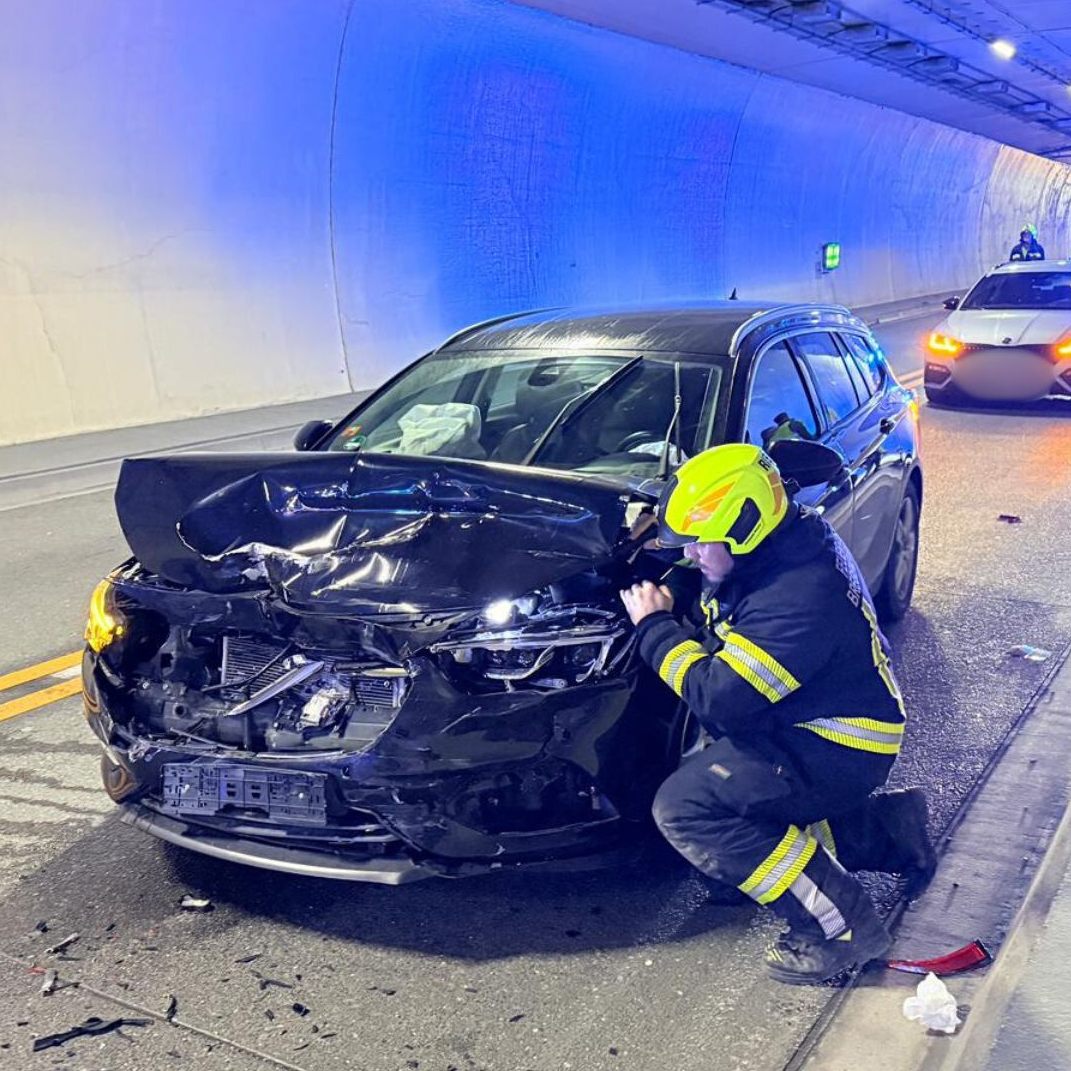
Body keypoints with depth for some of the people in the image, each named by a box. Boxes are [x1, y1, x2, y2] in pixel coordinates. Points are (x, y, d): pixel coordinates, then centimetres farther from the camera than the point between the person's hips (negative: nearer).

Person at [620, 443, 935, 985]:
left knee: (685, 809, -19)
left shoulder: (797, 598, -32)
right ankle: (884, 830, 21)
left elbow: (720, 700, -29)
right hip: (804, 722, 10)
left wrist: (656, 628, -19)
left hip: (836, 752, -10)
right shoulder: (787, 546, -1)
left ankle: (841, 926, -11)